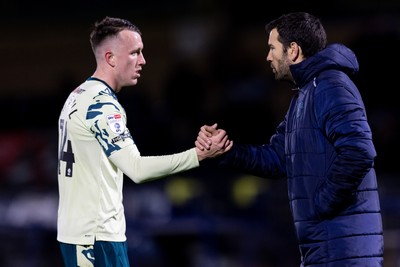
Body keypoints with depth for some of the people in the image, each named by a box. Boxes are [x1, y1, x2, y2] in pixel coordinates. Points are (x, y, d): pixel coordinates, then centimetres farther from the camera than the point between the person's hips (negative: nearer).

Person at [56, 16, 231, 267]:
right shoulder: (100, 103, -17)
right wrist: (199, 154, -27)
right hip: (95, 236, -10)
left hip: (82, 230, 10)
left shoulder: (81, 96, 15)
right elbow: (137, 168, -25)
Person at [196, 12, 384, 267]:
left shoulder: (331, 87, -14)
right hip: (324, 245, 10)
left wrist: (321, 205, -18)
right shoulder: (303, 95, 20)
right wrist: (224, 149, 8)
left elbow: (359, 152, -26)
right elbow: (275, 158, 21)